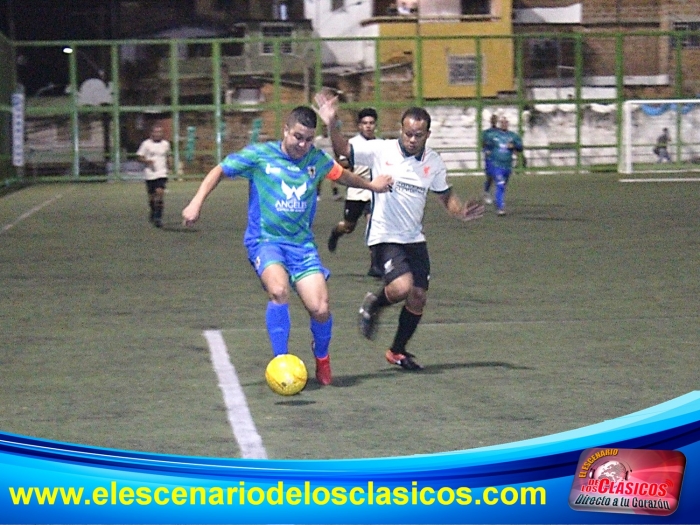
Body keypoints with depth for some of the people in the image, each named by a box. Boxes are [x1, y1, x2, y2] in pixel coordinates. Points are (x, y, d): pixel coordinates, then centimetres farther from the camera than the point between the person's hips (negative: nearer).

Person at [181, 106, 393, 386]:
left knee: (320, 309, -12)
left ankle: (321, 358, 22)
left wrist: (371, 184, 42)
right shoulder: (259, 155, -5)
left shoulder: (318, 160, 6)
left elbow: (342, 175, 28)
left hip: (302, 243, 3)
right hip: (265, 240, -3)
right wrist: (197, 202, -9)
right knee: (278, 290, -34)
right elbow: (219, 171, 3)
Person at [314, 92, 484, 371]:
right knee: (401, 287, -25)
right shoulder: (381, 150, -9)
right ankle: (374, 304, 10)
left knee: (418, 297, 3)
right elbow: (343, 149, -6)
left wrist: (461, 212, -5)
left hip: (414, 238, 5)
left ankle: (398, 352, 24)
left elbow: (446, 195, 15)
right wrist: (332, 126, -25)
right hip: (385, 236, -5)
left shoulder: (433, 162, 2)